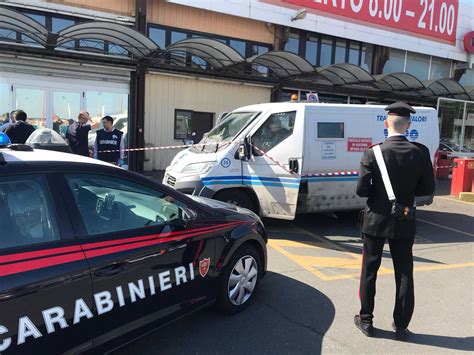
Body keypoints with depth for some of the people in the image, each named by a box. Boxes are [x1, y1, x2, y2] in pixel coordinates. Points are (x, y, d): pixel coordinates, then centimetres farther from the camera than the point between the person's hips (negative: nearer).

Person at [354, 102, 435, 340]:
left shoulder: (373, 153, -15)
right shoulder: (420, 152, -8)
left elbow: (361, 190, -14)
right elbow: (427, 189, -2)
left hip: (376, 220, -1)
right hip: (405, 222, 2)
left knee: (369, 271, 13)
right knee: (404, 274, 14)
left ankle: (366, 320, 24)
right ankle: (401, 326, 24)